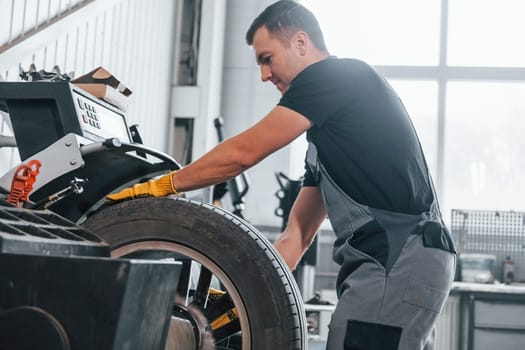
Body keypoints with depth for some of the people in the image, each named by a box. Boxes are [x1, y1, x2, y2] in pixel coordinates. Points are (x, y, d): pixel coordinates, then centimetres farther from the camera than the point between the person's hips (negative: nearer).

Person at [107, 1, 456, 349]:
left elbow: (244, 153, -9)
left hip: (401, 261, -9)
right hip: (384, 263, 10)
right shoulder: (324, 138, 23)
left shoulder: (341, 75, -5)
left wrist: (162, 185, 1)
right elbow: (297, 234, 20)